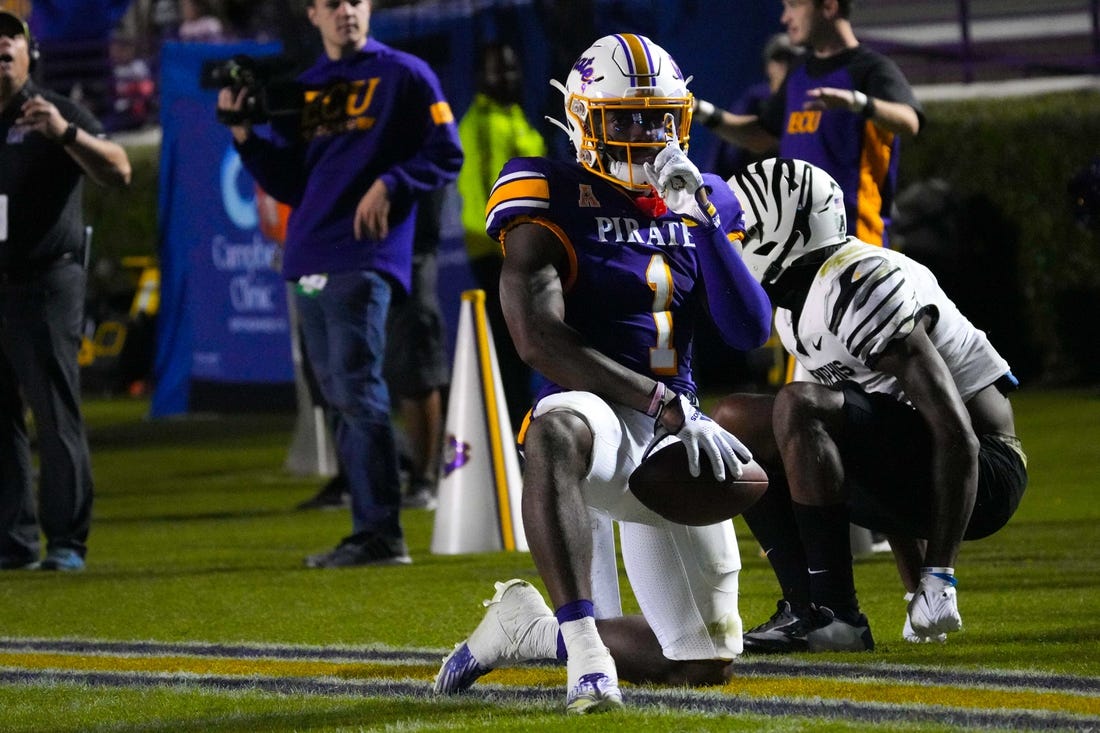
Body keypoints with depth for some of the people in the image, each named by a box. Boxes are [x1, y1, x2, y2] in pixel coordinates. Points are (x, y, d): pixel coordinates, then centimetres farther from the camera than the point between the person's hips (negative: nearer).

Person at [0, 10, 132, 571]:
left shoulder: (56, 114, 1)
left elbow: (118, 172, -12)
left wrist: (66, 134, -25)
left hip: (45, 287, -5)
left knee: (56, 415, -7)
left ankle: (67, 541, -6)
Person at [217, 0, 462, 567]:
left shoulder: (404, 76, 2)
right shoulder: (302, 90, 18)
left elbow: (445, 155, -1)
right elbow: (288, 184, 17)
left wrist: (389, 185, -15)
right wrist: (244, 134, 4)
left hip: (363, 259, -7)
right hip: (308, 264, 7)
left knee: (357, 391, -14)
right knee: (339, 396, 7)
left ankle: (381, 534, -15)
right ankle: (369, 533, 10)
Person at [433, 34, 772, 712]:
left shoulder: (704, 205, 10)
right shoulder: (555, 202, -6)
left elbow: (753, 331, -2)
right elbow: (541, 340, -18)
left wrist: (702, 219, -13)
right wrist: (669, 407, -24)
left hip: (675, 436, 6)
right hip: (599, 415, -6)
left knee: (707, 662, 8)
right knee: (556, 432, -47)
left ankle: (532, 631, 29)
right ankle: (585, 650, -46)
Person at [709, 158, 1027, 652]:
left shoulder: (863, 287, -20)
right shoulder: (794, 299, 12)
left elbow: (957, 435, -26)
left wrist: (938, 579, -25)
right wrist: (916, 586, 19)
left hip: (981, 479, -10)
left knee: (798, 408, -29)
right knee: (736, 422, 7)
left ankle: (834, 614, -26)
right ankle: (806, 607, -3)